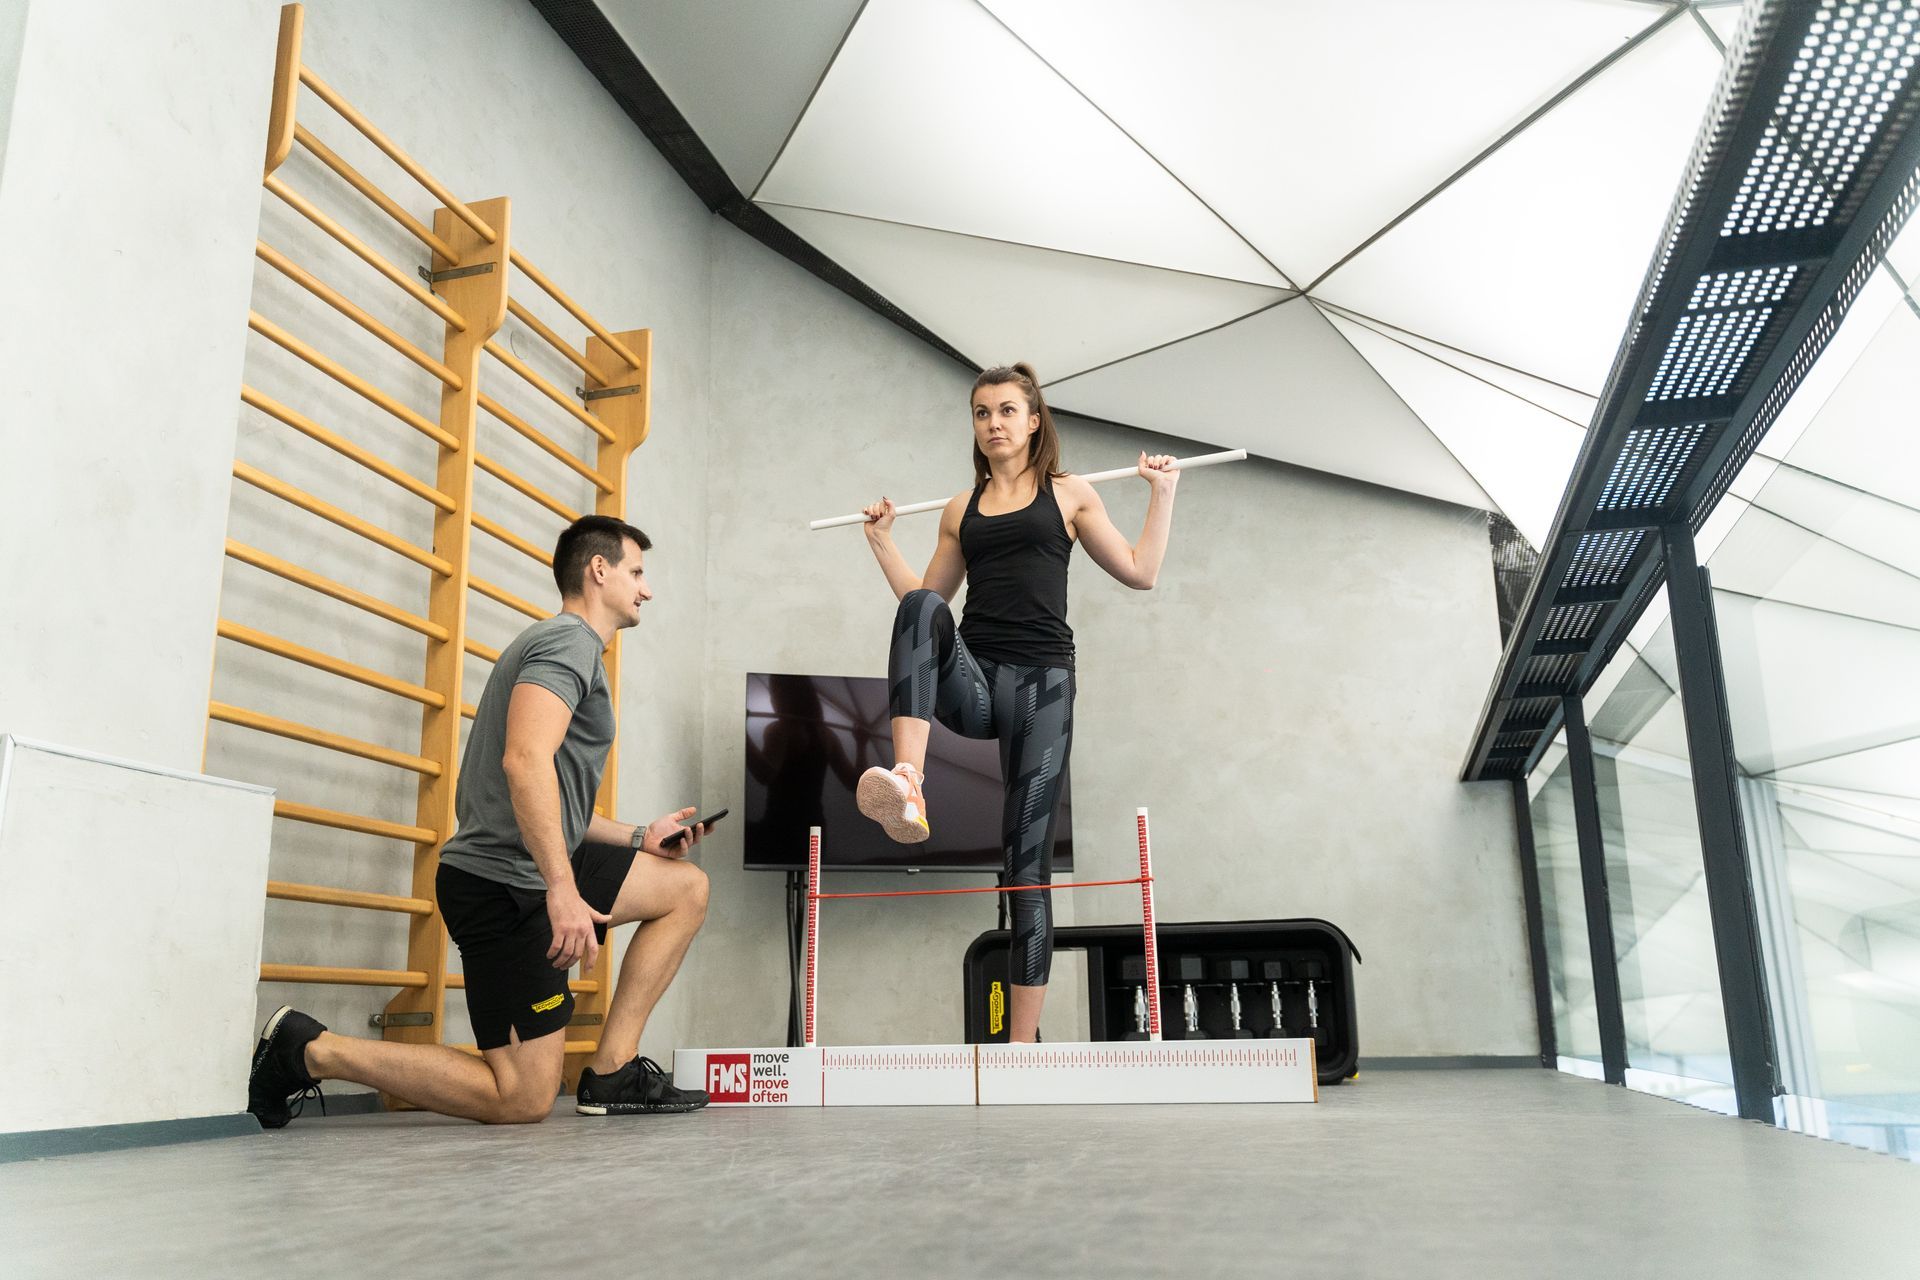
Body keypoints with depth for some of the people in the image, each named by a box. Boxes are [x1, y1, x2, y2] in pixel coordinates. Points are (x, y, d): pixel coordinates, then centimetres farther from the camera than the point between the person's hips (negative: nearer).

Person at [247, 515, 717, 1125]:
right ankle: (308, 1050, -2)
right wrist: (563, 890, -31)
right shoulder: (569, 640, -8)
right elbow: (525, 759, -26)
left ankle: (611, 1073, 8)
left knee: (687, 887, 13)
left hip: (529, 868, 11)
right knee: (523, 1100, -8)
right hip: (507, 884, -10)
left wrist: (639, 837, 22)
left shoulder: (569, 647, 24)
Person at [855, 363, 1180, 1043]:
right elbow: (928, 600, 23)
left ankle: (1022, 1045, 1)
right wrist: (883, 541, 20)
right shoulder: (961, 508, 19)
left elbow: (1141, 572, 10)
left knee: (1028, 860, -5)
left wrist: (1162, 493, 8)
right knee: (920, 609, -32)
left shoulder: (1070, 494, 12)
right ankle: (907, 789, -49)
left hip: (1041, 681, -2)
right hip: (970, 681, 2)